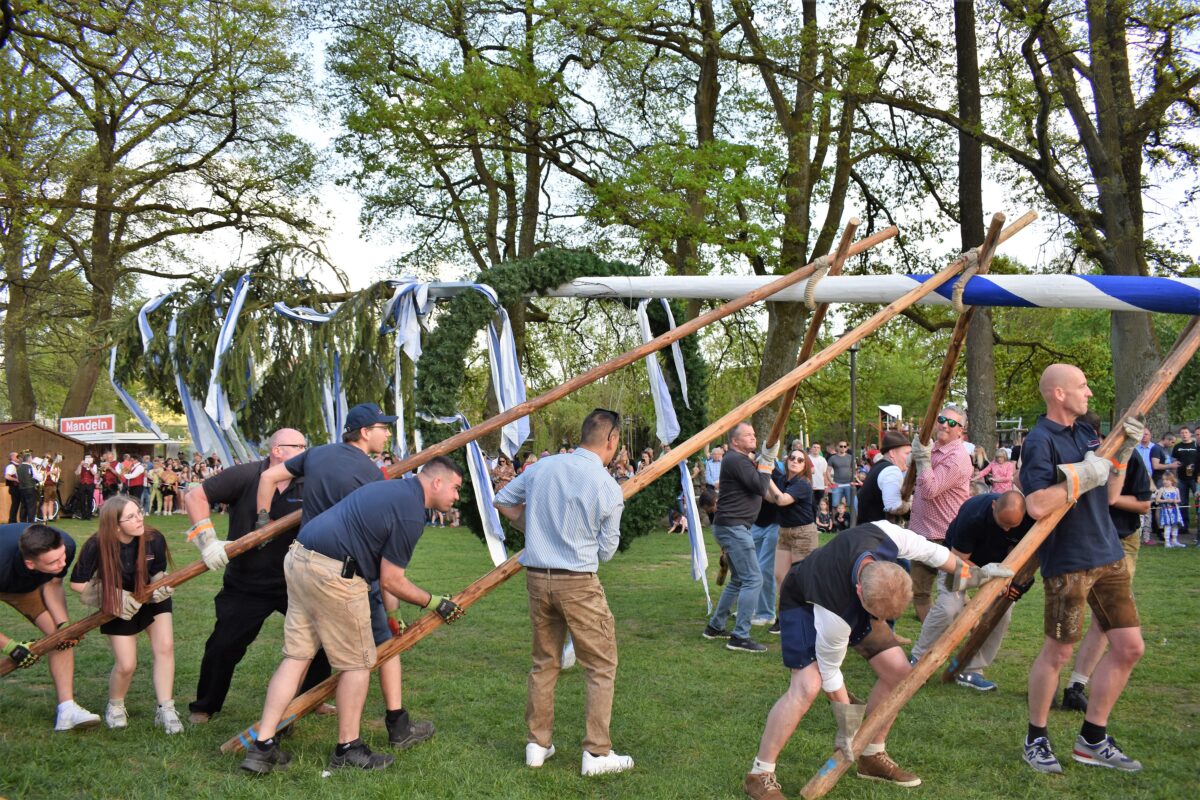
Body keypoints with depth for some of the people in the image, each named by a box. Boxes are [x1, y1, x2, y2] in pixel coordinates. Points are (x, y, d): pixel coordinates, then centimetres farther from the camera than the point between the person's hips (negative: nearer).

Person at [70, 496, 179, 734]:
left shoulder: (153, 540, -24)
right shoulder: (97, 547, -29)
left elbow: (158, 574, -6)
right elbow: (78, 583, -15)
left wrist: (162, 588, -28)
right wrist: (116, 597, -22)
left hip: (152, 599, 2)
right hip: (118, 607, -2)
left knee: (165, 647, -15)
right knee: (126, 664, -4)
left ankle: (165, 710, -4)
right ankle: (115, 707, 26)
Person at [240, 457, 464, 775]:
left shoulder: (391, 487, 19)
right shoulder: (411, 514, -11)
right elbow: (390, 580, -7)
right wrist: (434, 603, 7)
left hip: (298, 558, 10)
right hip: (333, 573, -10)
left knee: (296, 656, 12)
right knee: (358, 663, 7)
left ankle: (262, 748, 12)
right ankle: (347, 749, 18)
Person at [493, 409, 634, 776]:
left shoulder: (542, 467, 2)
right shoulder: (608, 488, -10)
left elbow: (502, 501, 14)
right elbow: (606, 550, -2)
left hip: (537, 577, 5)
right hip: (579, 584, -5)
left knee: (545, 662, 18)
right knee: (602, 666, 7)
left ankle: (537, 744, 25)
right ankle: (596, 753, 8)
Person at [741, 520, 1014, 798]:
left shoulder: (885, 535, -36)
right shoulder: (835, 618, -43)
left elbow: (927, 549, -12)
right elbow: (829, 671, -25)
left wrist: (969, 572, 1)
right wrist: (847, 725, -15)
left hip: (851, 600, 7)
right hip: (806, 603, -7)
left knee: (898, 672, 0)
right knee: (808, 686, -26)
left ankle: (872, 756, 18)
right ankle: (759, 775, -13)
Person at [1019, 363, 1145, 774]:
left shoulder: (1085, 432, 12)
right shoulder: (1040, 441, -14)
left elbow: (1109, 495, 14)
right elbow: (1037, 505, -26)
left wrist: (1124, 452, 4)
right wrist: (1082, 478, -22)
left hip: (1108, 555, 8)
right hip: (1068, 562, -8)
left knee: (1130, 646, 9)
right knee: (1057, 652, 2)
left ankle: (1092, 739, 21)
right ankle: (1036, 739, 20)